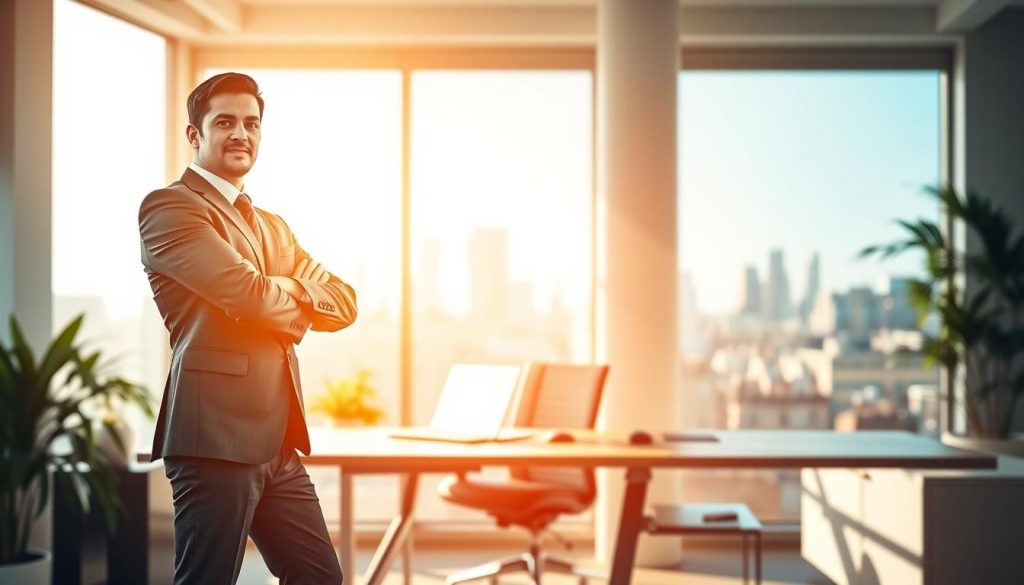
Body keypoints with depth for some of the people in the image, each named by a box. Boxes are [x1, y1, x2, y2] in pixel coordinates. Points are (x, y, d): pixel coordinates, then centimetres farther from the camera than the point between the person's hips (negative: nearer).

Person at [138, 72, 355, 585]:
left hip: (280, 443, 9)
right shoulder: (168, 206, -5)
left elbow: (343, 303, 13)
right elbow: (246, 291, -17)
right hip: (217, 434, -8)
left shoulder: (272, 227, 22)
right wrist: (297, 308, 3)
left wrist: (292, 289, -7)